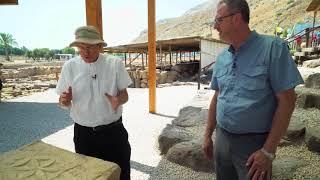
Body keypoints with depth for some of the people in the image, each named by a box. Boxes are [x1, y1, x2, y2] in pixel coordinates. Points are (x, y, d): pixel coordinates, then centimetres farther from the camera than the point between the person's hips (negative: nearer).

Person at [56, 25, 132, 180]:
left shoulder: (115, 64, -5)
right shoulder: (69, 66, -3)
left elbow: (124, 94, 0)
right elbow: (65, 102, 3)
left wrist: (118, 100, -23)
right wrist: (65, 101, -21)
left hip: (113, 131, 0)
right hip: (83, 134, 1)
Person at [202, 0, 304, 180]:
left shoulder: (272, 47, -12)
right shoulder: (222, 57, 5)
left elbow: (286, 101, -13)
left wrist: (268, 150, -15)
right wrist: (208, 136, 10)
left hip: (254, 143, -5)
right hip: (221, 139, 6)